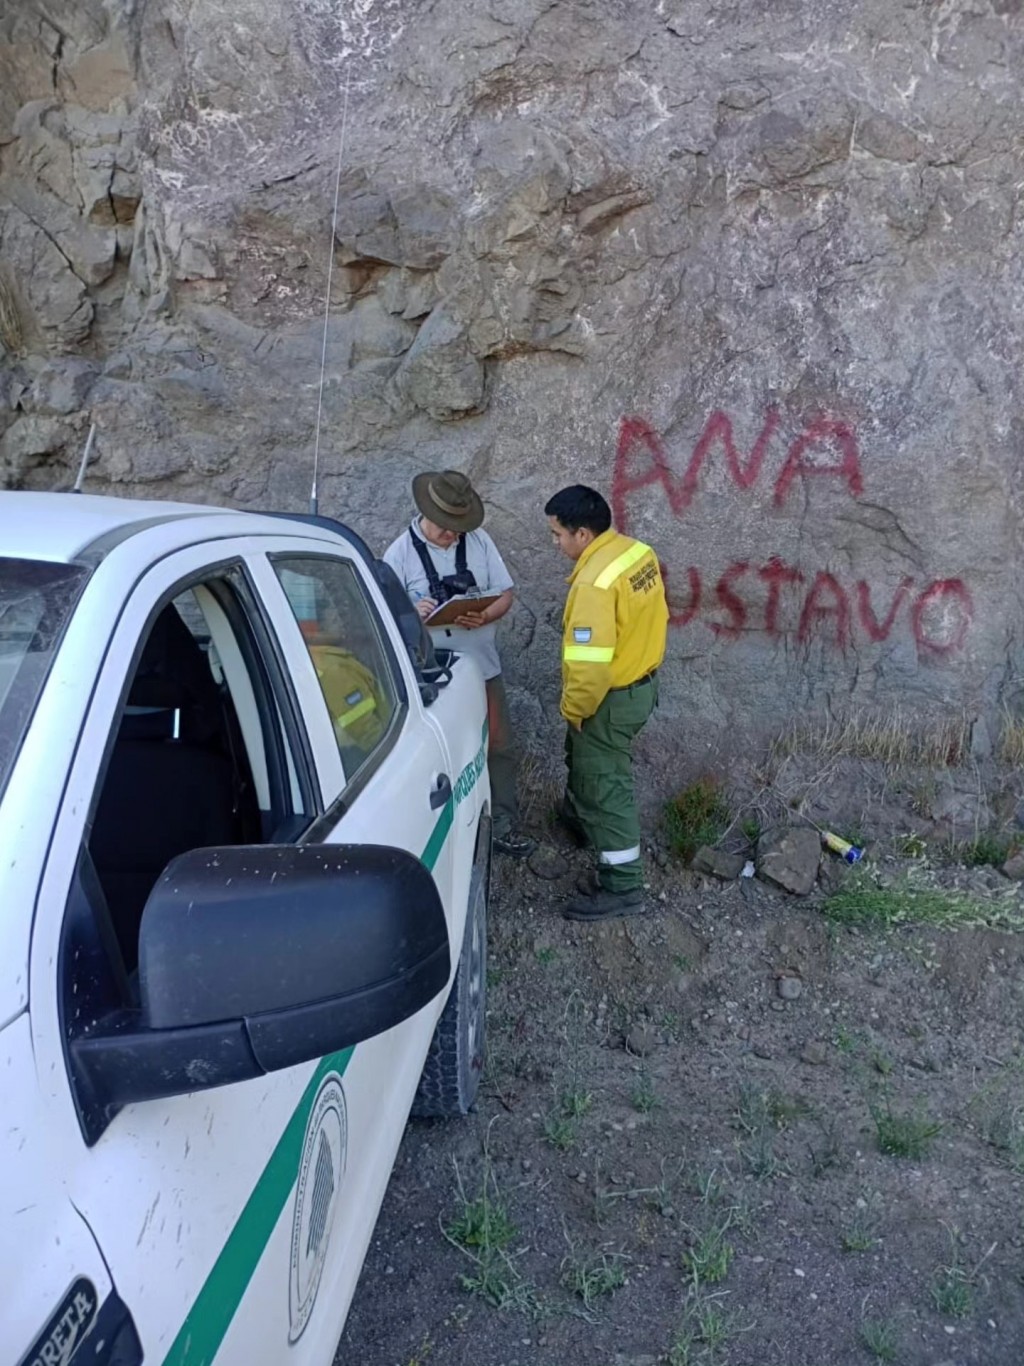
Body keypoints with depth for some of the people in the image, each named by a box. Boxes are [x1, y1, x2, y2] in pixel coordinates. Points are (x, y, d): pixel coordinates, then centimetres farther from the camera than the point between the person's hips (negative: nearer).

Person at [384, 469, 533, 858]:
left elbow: (505, 594, 3)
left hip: (482, 666, 3)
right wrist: (412, 612, -28)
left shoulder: (478, 540, -2)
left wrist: (484, 617, -18)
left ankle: (503, 826, 23)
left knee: (499, 748, 9)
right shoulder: (401, 553, -8)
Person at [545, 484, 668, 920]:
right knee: (588, 761, 31)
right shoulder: (639, 552, -2)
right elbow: (654, 617, 11)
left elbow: (589, 664, -33)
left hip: (610, 699, -10)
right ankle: (580, 819, 55)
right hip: (642, 684, 10)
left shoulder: (595, 582, -31)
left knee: (605, 787, 3)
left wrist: (573, 710, -17)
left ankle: (622, 887, 14)